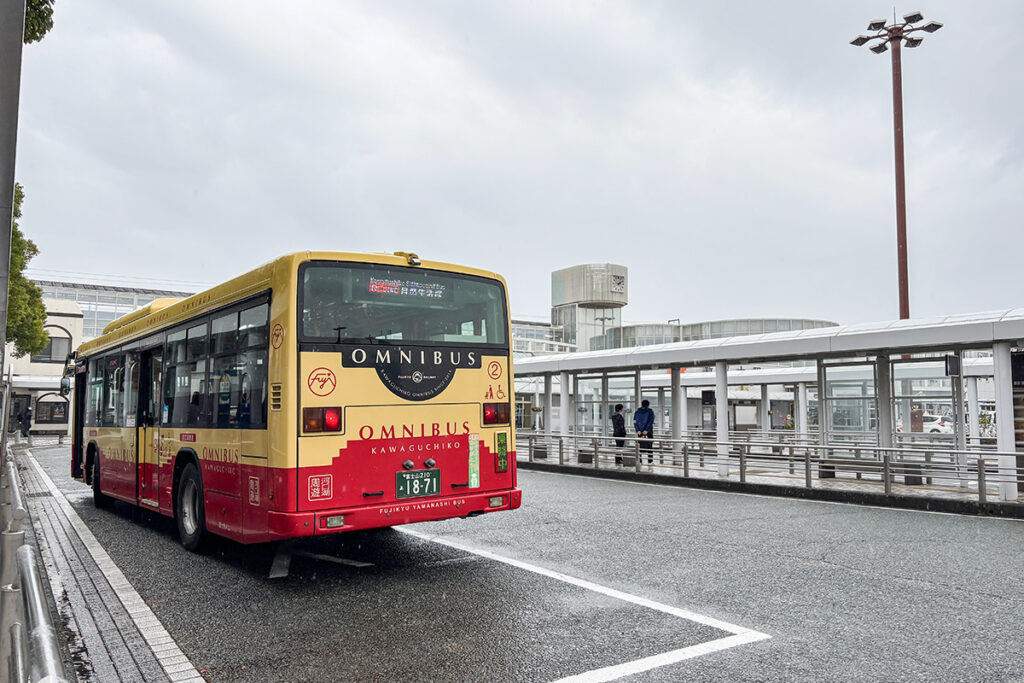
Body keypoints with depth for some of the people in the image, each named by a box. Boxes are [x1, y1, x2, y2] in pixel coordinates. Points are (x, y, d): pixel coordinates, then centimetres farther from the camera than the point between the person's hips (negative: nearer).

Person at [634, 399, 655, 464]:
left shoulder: (637, 412, 11)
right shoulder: (650, 411, 0)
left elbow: (635, 422, 4)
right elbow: (651, 421, -8)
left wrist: (638, 430, -2)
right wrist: (646, 430, -11)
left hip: (639, 432, 3)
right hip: (648, 432, -3)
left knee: (639, 446, 7)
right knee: (649, 446, 1)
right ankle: (650, 461, -1)